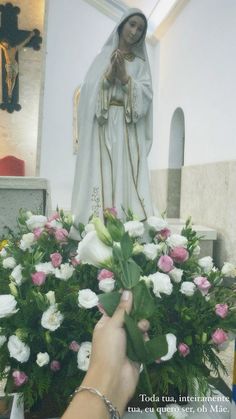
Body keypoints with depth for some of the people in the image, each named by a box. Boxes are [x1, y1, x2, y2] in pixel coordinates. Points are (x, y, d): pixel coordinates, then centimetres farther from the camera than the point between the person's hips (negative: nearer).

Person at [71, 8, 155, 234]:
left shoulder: (141, 63, 17)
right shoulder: (103, 57, 15)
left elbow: (146, 95, 2)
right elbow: (88, 89, 3)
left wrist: (124, 77, -9)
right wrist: (109, 74, -11)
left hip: (129, 132, 1)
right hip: (102, 129, -1)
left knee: (127, 180, -7)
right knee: (101, 177, -9)